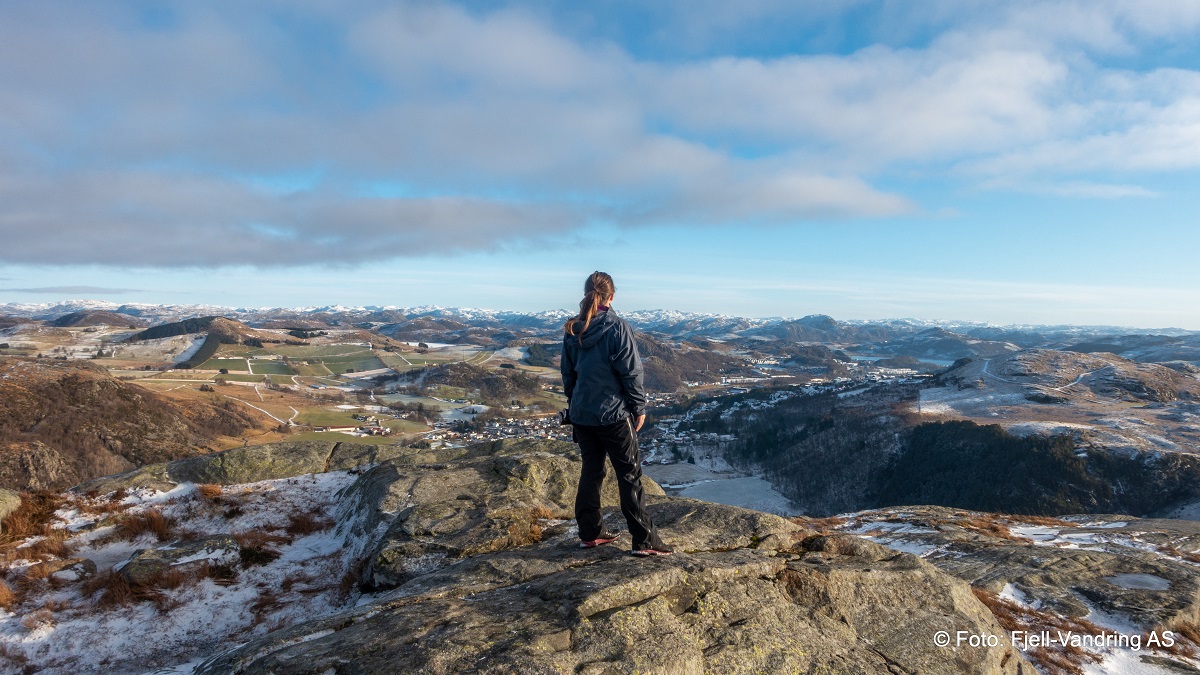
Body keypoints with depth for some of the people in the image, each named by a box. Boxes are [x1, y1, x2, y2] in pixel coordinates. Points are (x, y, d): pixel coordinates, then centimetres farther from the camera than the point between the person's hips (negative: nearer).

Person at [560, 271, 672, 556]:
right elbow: (631, 372, -13)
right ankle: (644, 540, 6)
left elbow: (568, 374, 11)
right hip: (613, 414, -6)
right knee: (630, 475, 2)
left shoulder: (572, 330, 3)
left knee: (591, 470, 17)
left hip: (581, 413, 6)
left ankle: (590, 533, 25)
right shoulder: (617, 327, -14)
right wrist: (639, 408, -3)